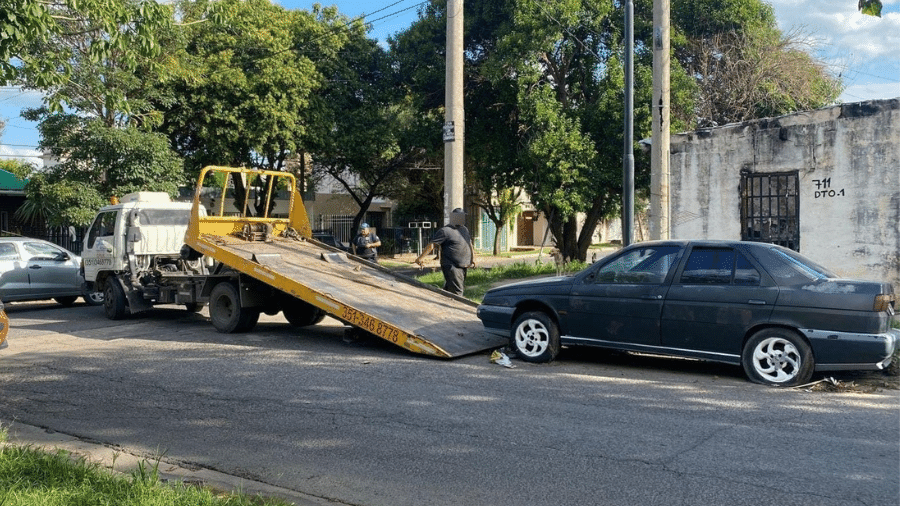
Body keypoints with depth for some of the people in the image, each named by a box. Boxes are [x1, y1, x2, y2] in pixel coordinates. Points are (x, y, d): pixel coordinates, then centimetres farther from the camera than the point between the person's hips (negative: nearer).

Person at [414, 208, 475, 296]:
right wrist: (420, 257, -20)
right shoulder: (445, 230, -9)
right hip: (451, 266, -8)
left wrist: (473, 258, 16)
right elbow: (432, 244, -14)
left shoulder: (464, 229, 17)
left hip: (463, 266, 8)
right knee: (456, 292, -10)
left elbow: (470, 244, 27)